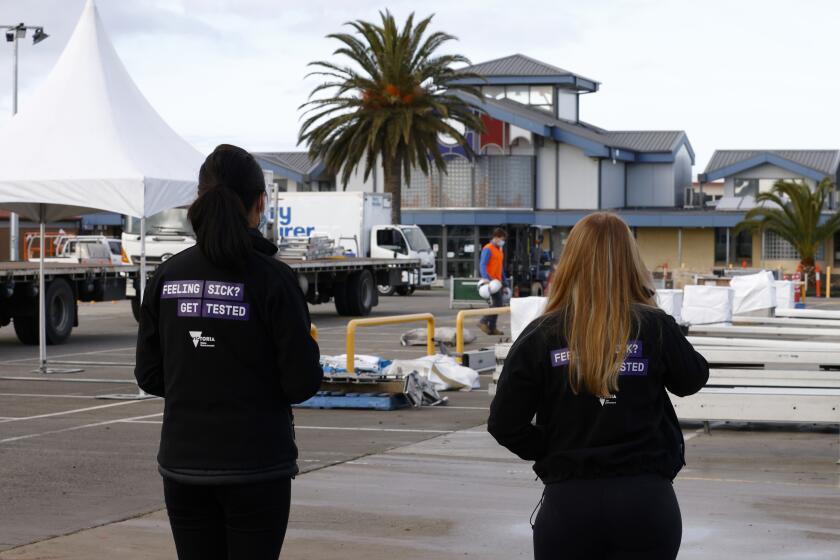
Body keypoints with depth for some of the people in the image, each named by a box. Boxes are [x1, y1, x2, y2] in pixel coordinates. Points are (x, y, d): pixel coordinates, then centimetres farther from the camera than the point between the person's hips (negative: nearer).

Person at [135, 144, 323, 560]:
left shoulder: (167, 276, -1)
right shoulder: (271, 278, -12)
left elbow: (149, 375, 4)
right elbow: (302, 382, -12)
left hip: (184, 463, 4)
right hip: (255, 463, -4)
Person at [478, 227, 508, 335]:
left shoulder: (500, 250, 19)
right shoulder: (488, 249, -8)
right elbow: (482, 265, -17)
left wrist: (505, 283, 22)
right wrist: (486, 279, -32)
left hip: (498, 281, 9)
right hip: (490, 281, -9)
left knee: (498, 304, 6)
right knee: (497, 302, -15)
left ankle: (492, 328, 11)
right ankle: (483, 322, -6)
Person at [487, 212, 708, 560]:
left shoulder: (540, 336, -7)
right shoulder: (656, 328, -7)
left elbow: (504, 424, -5)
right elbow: (692, 380, 12)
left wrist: (552, 452, 9)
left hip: (568, 501, 0)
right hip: (646, 501, 0)